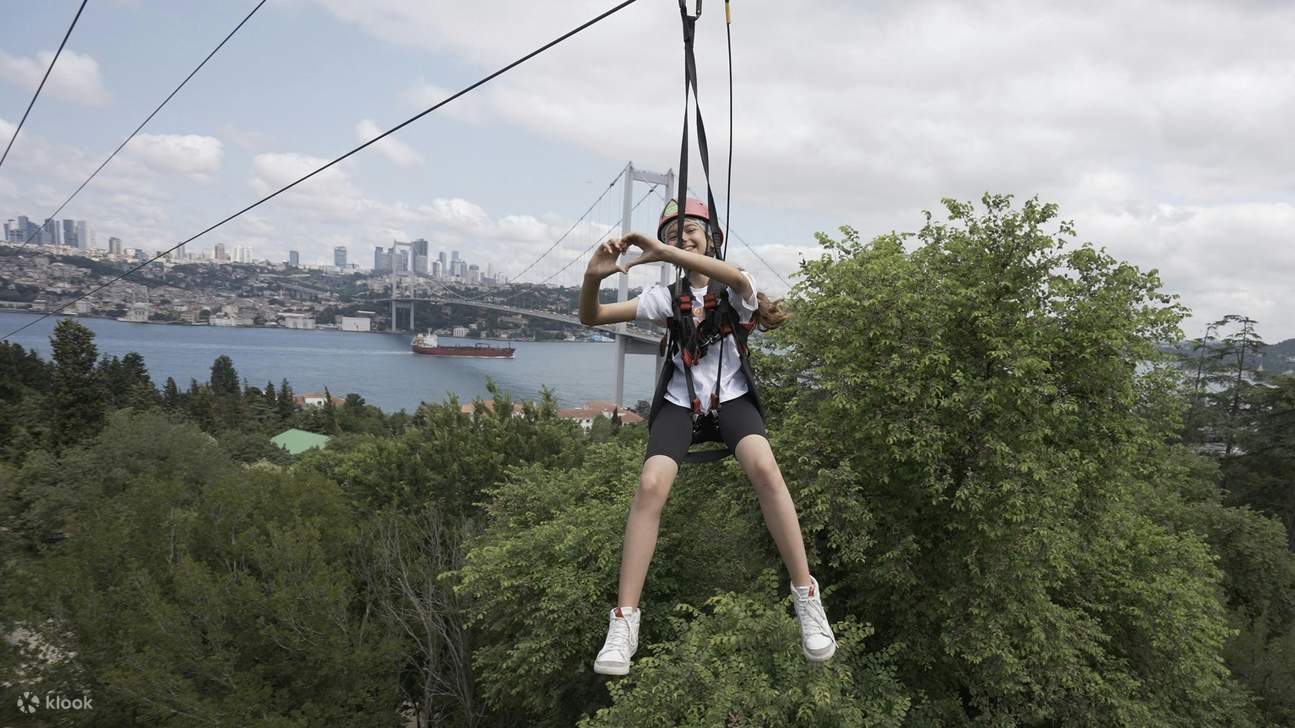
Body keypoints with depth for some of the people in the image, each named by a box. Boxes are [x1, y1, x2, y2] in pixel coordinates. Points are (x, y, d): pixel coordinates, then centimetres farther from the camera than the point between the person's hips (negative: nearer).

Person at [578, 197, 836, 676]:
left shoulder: (735, 289, 1)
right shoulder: (666, 297, 8)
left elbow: (737, 278, -28)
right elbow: (592, 318, 2)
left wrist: (662, 253, -35)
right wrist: (593, 277, -21)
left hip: (731, 398, -1)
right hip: (679, 402, 2)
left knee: (764, 467, -34)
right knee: (650, 484, -27)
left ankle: (806, 597, -21)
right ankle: (624, 622, -23)